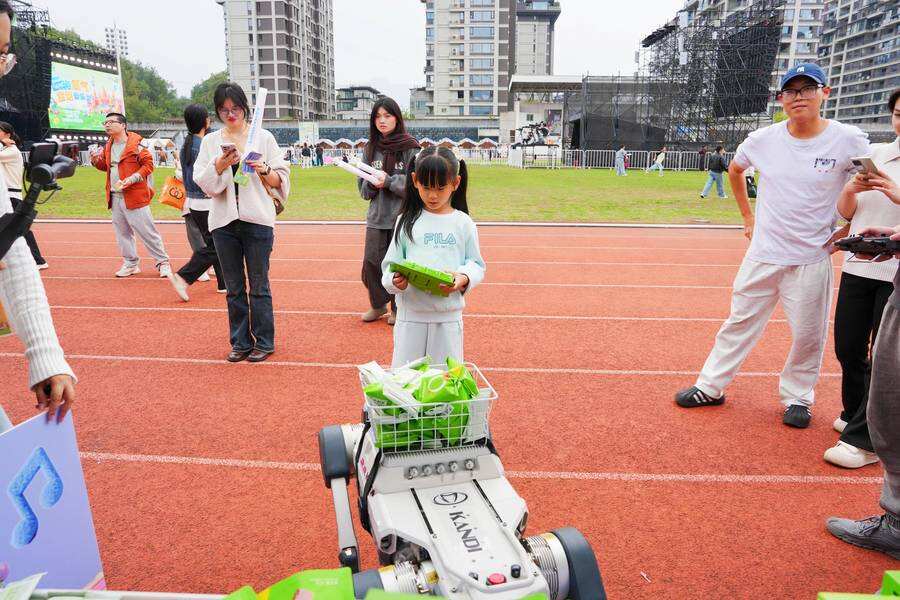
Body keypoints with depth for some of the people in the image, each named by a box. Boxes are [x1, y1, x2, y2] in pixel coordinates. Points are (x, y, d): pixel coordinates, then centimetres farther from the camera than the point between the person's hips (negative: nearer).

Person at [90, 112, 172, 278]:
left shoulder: (135, 143, -7)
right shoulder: (108, 146, 15)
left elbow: (148, 164, -10)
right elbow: (106, 165, 26)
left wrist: (132, 178, -20)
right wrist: (96, 160, 4)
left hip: (134, 196, -7)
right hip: (115, 196, 8)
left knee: (147, 231, -5)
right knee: (121, 232, 12)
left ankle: (163, 263, 6)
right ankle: (131, 264, 24)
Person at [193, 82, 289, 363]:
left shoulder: (263, 137, 3)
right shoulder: (210, 142, 9)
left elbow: (281, 179, 3)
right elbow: (203, 182, 3)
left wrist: (264, 170, -16)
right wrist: (220, 165, -14)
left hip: (257, 220, -3)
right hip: (224, 221, 3)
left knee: (259, 286, 2)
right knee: (234, 288, 10)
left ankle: (263, 342, 14)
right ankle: (240, 342, 21)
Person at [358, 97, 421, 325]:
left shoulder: (410, 148, -4)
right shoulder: (371, 148, 9)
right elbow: (363, 187, 11)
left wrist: (389, 180, -16)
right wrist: (372, 183, -10)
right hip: (376, 216, 4)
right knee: (371, 262, 4)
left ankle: (398, 308, 21)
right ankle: (378, 304, 25)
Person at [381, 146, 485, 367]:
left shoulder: (463, 223, 1)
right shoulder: (407, 221, 2)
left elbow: (476, 265, 4)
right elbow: (391, 264, 2)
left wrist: (463, 278, -17)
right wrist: (395, 280, -19)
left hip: (448, 314, 0)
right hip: (411, 313, 0)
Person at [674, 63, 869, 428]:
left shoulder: (849, 141, -8)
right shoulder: (763, 139, -1)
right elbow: (735, 169, 19)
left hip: (812, 260, -2)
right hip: (762, 254, 2)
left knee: (808, 335, 7)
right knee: (740, 323, 9)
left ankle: (797, 398, 27)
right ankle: (711, 387, 20)